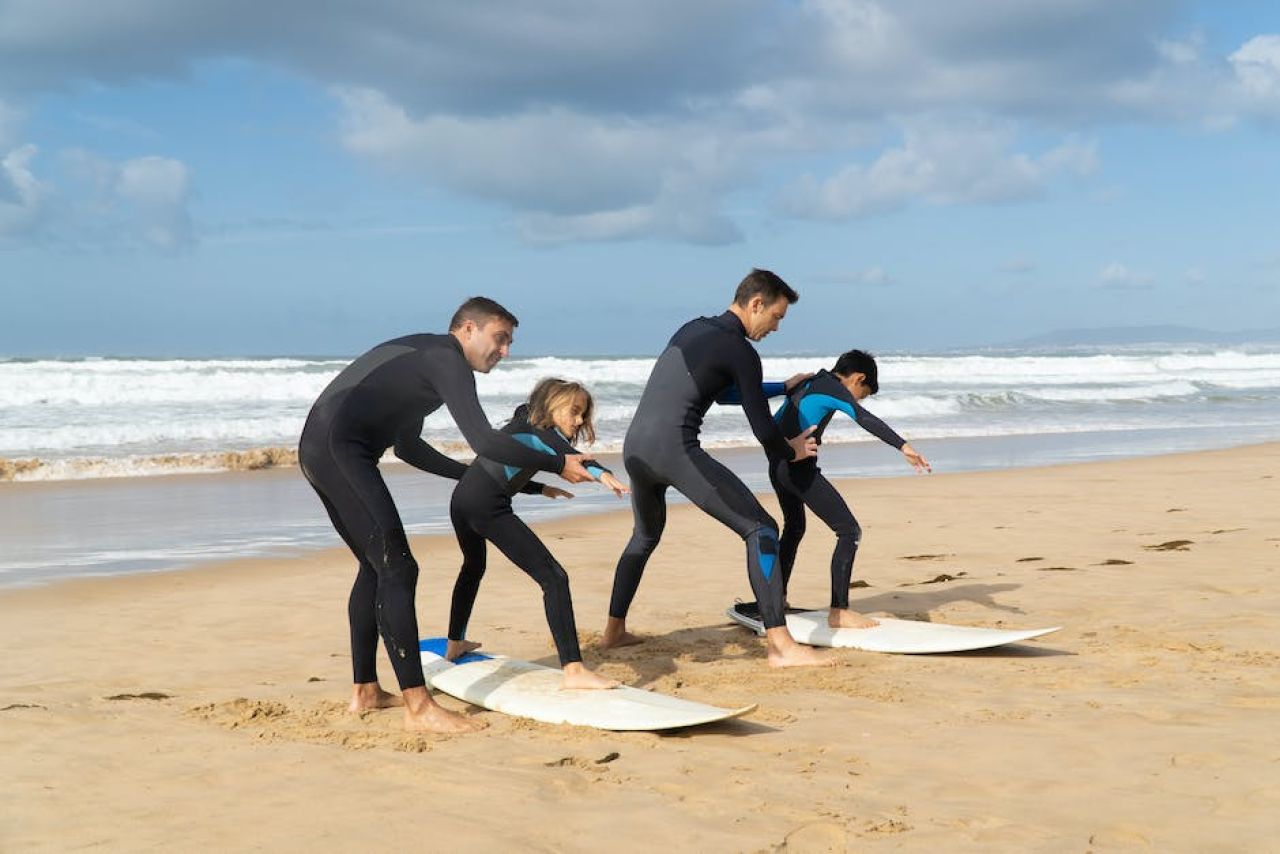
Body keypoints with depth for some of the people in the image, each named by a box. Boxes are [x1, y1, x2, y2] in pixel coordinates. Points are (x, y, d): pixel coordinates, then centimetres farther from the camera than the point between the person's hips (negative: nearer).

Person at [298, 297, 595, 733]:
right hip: (342, 450, -11)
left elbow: (409, 447, 33)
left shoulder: (421, 355, 25)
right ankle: (418, 706, -14)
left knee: (374, 566, 19)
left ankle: (364, 690, 25)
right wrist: (557, 464, -9)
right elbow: (484, 440, -17)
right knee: (397, 569, -12)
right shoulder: (447, 359, -6)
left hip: (316, 449, 11)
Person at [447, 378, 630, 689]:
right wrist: (601, 473, -37)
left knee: (473, 568, 39)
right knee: (554, 578, -14)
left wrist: (540, 488, 37)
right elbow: (565, 453, -21)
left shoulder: (522, 425, 25)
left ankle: (455, 644, 57)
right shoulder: (540, 429, 1)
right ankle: (573, 670, -25)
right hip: (487, 507, -10)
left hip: (461, 498, 10)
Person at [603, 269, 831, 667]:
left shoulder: (691, 329, 22)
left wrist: (782, 388, 44)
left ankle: (613, 630, 37)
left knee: (645, 536, 32)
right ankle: (781, 645, -16)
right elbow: (762, 429, -2)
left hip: (635, 447, 9)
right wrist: (791, 452, 19)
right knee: (760, 529, -7)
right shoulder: (741, 352, -2)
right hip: (674, 450, -9)